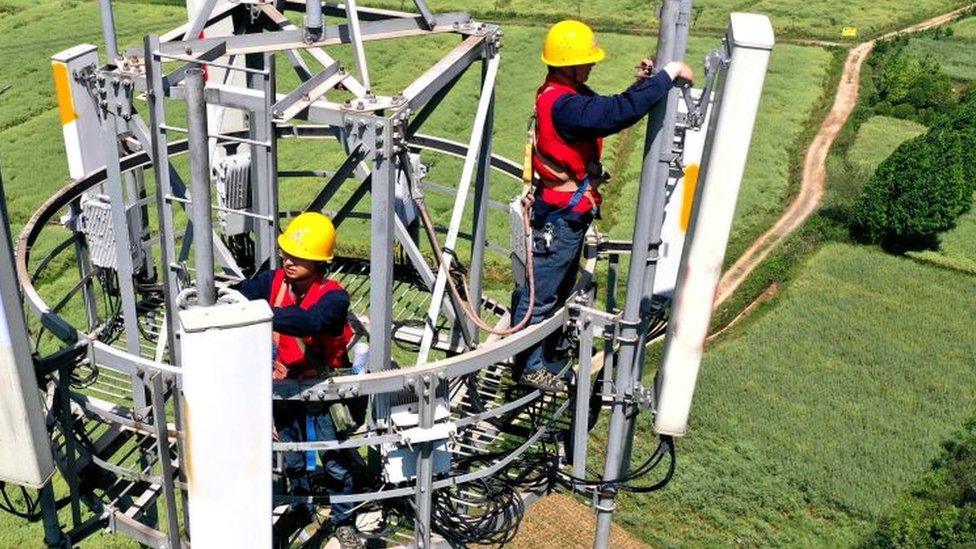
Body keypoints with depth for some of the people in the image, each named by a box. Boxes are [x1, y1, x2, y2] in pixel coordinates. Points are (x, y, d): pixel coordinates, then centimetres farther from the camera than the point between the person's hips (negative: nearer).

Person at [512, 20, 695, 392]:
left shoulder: (567, 94, 7)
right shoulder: (564, 105, -27)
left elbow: (608, 112, 13)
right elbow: (619, 113, -38)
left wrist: (640, 84, -2)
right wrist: (668, 75, -29)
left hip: (568, 213, 11)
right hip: (560, 216, -10)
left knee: (558, 290, 22)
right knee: (541, 294, 5)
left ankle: (545, 355, 38)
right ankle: (531, 366, 19)